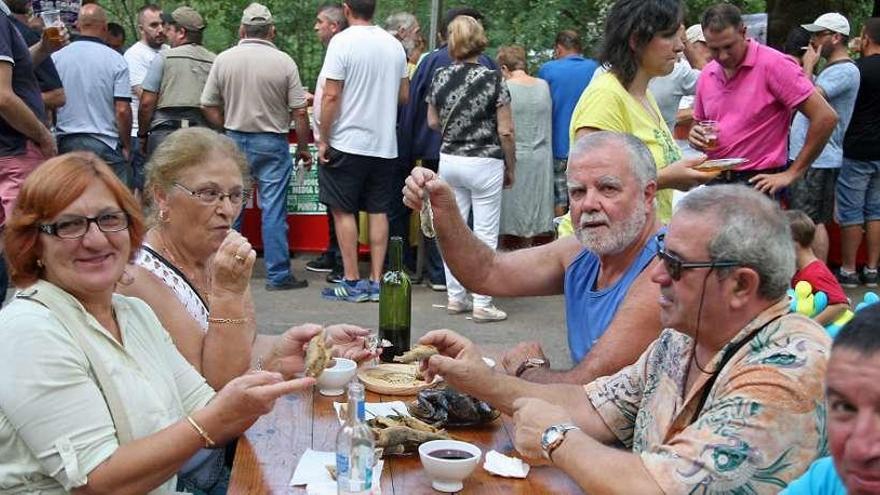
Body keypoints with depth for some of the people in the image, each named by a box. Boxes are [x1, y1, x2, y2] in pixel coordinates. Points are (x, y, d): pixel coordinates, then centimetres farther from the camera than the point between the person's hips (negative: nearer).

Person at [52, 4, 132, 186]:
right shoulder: (115, 60, -5)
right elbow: (122, 110, -9)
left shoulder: (56, 58, 3)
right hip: (106, 144, -3)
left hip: (65, 143, 3)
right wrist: (126, 146, 2)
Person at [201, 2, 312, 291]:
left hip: (234, 140, 3)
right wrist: (303, 147, 4)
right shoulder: (284, 62, -7)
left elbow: (208, 106, 3)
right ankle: (278, 275, 3)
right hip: (272, 143, -3)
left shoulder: (223, 60, 0)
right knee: (273, 210, 0)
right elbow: (299, 112, -6)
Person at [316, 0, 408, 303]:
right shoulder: (394, 45, 6)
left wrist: (323, 139, -6)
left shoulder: (342, 42, -10)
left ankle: (352, 283, 5)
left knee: (343, 211, 4)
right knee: (378, 211, 9)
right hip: (384, 144, 5)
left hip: (347, 142, -5)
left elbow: (331, 96, -13)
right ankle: (376, 282, 11)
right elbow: (404, 96, 12)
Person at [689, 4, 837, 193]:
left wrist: (790, 174, -12)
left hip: (758, 184, -6)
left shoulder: (773, 64, -11)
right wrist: (695, 135, -3)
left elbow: (825, 117, -15)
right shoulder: (707, 75, 8)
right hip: (714, 182, 6)